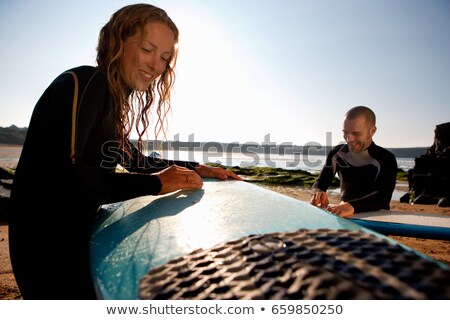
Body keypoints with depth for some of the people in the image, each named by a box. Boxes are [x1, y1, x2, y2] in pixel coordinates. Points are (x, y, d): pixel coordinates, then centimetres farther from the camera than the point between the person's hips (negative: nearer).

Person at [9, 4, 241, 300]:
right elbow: (59, 174, -31)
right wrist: (155, 183, -29)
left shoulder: (113, 99, 8)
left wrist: (195, 169, 7)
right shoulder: (81, 84, -18)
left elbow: (137, 161, 17)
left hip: (77, 236, 8)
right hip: (47, 245, -8)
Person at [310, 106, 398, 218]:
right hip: (344, 216, 4)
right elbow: (321, 182, -2)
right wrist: (318, 193, -28)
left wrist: (352, 206, -49)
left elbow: (383, 197, -28)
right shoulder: (337, 153, -2)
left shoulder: (386, 159, -14)